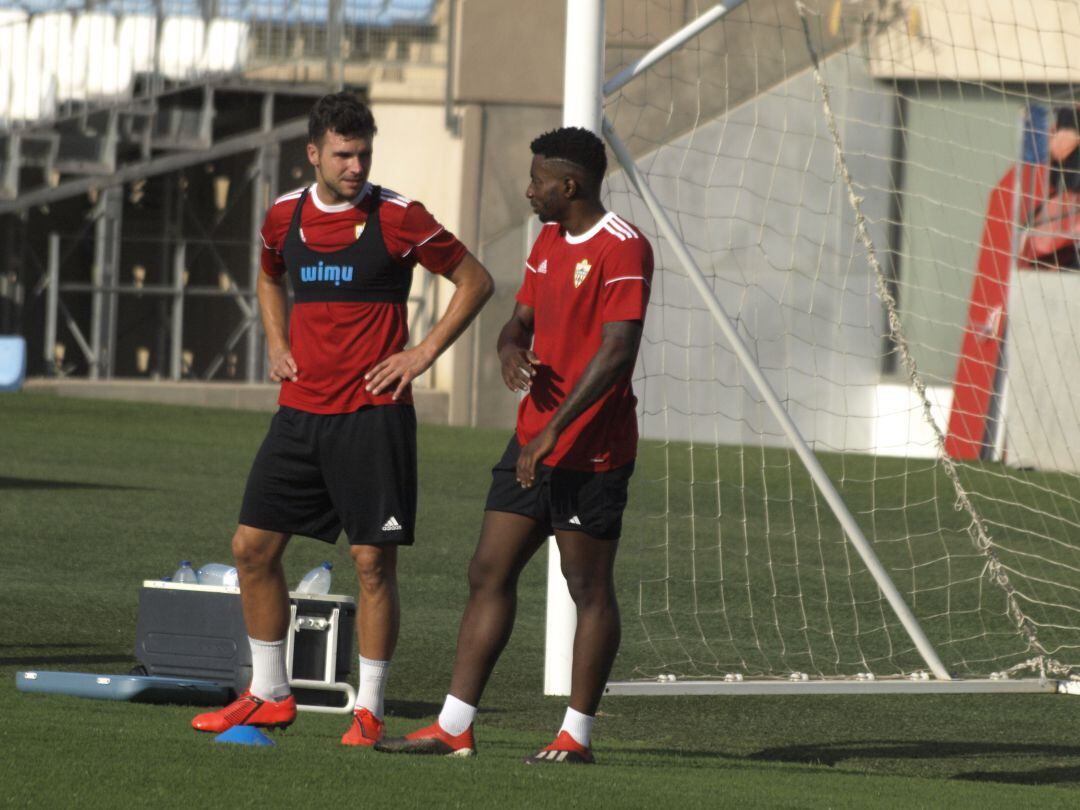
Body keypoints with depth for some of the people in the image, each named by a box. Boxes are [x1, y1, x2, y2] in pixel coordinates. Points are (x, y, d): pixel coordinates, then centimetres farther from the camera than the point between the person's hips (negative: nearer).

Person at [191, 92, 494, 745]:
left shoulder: (397, 218, -6)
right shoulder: (286, 215, 7)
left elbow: (476, 281, 1)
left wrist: (423, 354, -5)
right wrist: (277, 345, 13)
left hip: (372, 414, -5)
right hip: (301, 411, 5)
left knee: (374, 561, -5)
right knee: (254, 545, 4)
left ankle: (369, 709, 4)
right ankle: (270, 694, 16)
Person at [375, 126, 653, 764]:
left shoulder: (623, 249, -14)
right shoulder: (549, 241, 14)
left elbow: (617, 352, -21)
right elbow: (522, 319, 21)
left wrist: (555, 430, -24)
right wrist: (512, 351, -5)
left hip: (591, 449, -9)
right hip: (534, 443, 9)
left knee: (590, 588, 1)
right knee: (489, 574, 5)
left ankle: (578, 735, 8)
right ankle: (455, 728, 7)